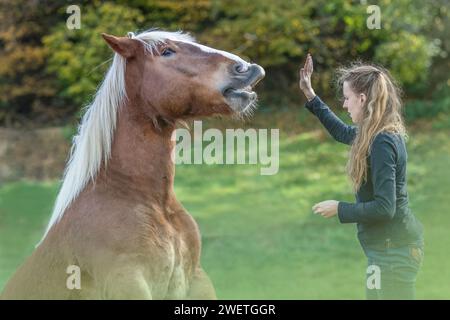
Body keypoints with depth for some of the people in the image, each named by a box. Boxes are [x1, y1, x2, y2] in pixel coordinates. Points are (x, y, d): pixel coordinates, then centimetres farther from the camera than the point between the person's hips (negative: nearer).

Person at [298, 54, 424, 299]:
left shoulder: (381, 143, -22)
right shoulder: (381, 134, 8)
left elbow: (384, 208, -26)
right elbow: (342, 132, 30)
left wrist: (339, 209, -13)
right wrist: (309, 95, 30)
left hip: (393, 251, -10)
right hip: (393, 246, 10)